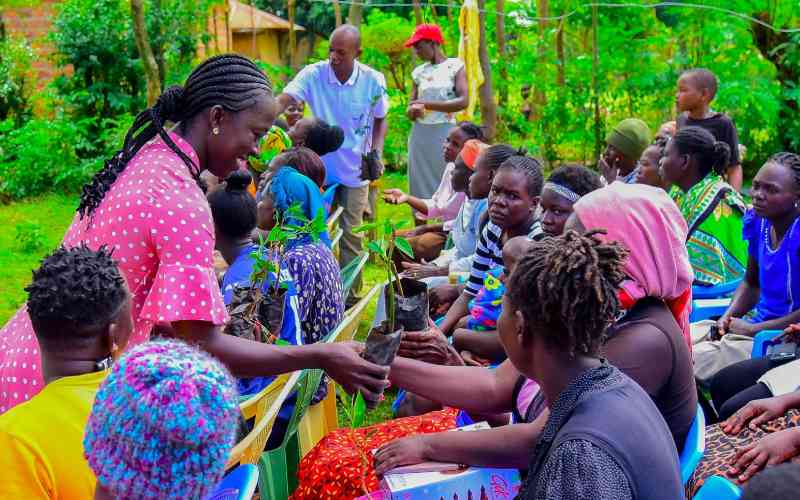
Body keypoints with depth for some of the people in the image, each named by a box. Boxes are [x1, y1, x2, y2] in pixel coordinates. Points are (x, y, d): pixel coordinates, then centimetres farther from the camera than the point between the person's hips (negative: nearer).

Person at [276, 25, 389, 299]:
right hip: (320, 169, 1)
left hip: (355, 172, 0)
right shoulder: (313, 75, -12)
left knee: (351, 235, 7)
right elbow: (281, 101, -24)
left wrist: (377, 151, -8)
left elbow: (380, 120, 7)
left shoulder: (373, 81, -9)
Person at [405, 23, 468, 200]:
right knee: (421, 186, 4)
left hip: (445, 133, -5)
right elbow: (410, 110, 11)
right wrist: (413, 110, -14)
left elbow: (463, 101, -14)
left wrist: (427, 104, -15)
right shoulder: (418, 72, 11)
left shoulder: (455, 66, -1)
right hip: (420, 135, 5)